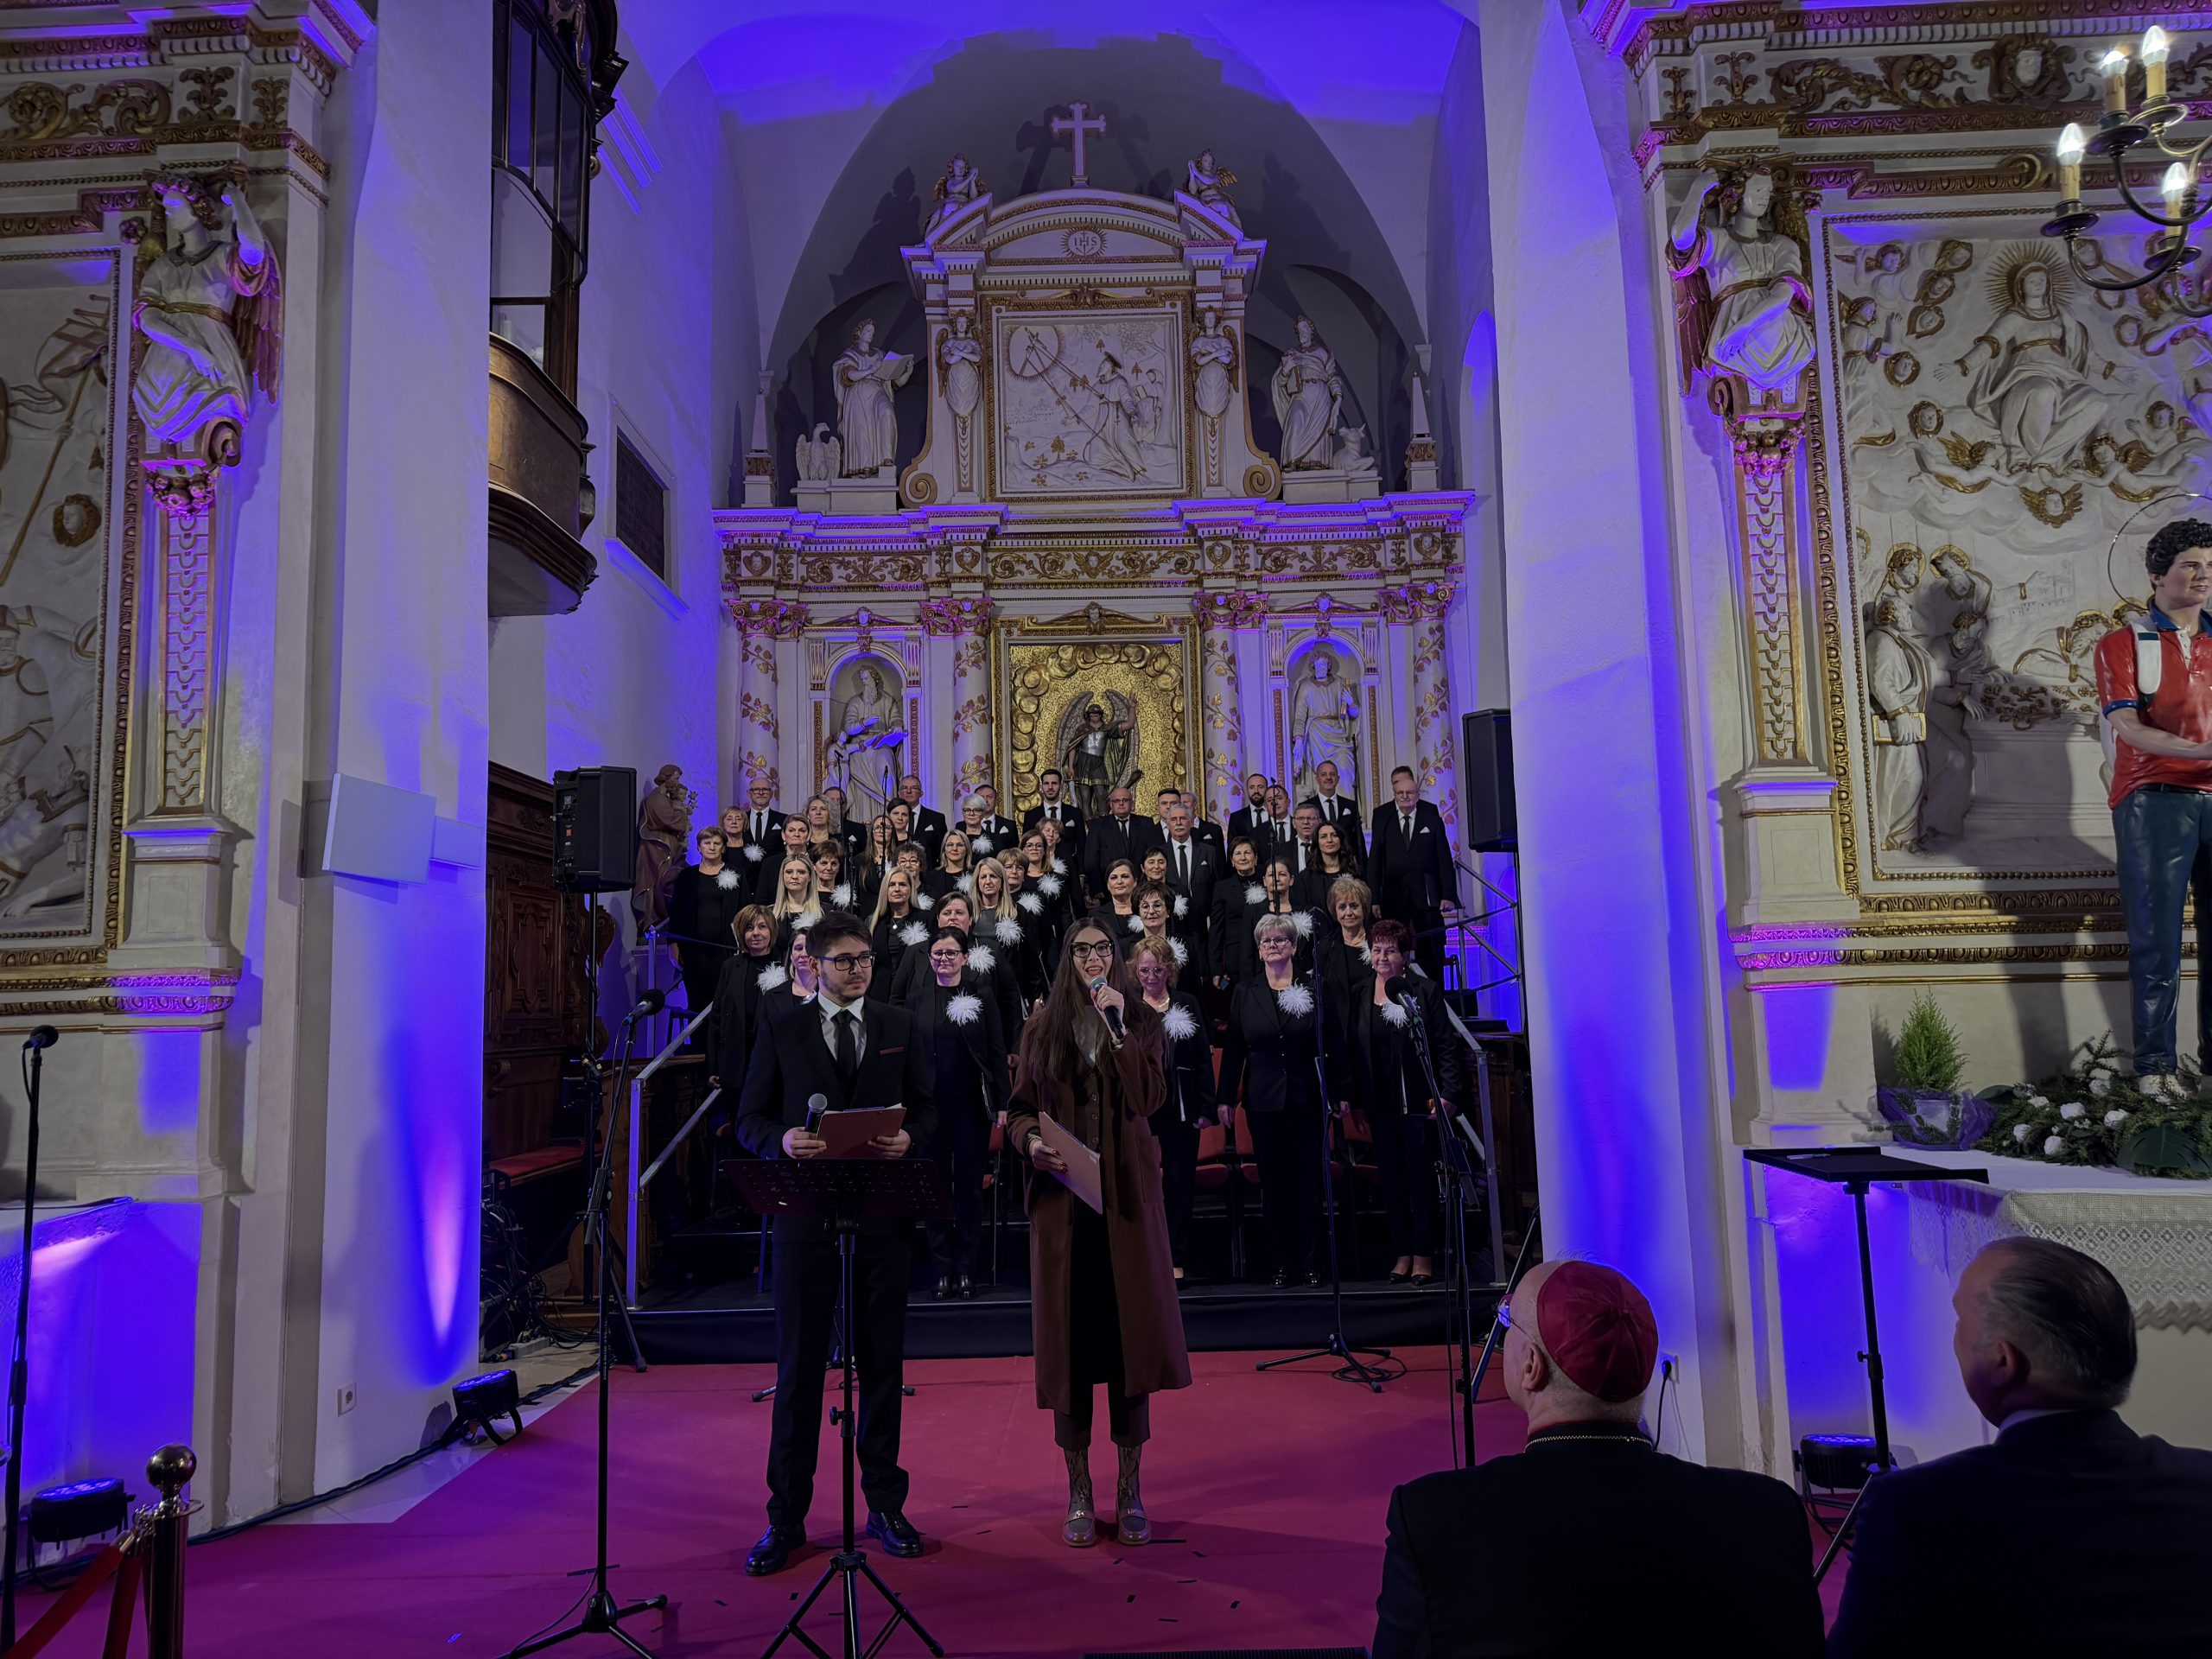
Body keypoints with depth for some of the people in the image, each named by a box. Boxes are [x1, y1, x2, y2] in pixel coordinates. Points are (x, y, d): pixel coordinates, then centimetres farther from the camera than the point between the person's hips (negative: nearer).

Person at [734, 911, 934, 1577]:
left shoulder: (899, 1027, 10)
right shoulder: (780, 1026, 5)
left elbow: (925, 1109, 10)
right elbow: (751, 1121, 3)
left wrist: (909, 1138, -12)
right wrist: (783, 1140, -18)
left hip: (883, 1213, 2)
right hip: (807, 1215, -1)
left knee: (882, 1360, 9)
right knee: (799, 1365, 4)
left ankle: (885, 1505, 22)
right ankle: (786, 1517, 14)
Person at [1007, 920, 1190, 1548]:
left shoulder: (1143, 1023, 6)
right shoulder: (1042, 1029, 9)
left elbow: (1148, 1098, -10)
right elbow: (1018, 1110, 10)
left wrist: (1118, 1026, -14)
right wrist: (1030, 1141, -11)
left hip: (1126, 1192, 0)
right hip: (1060, 1195, 1)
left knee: (1131, 1330, 1)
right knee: (1068, 1337, 2)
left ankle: (1130, 1490, 13)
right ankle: (1079, 1492, 14)